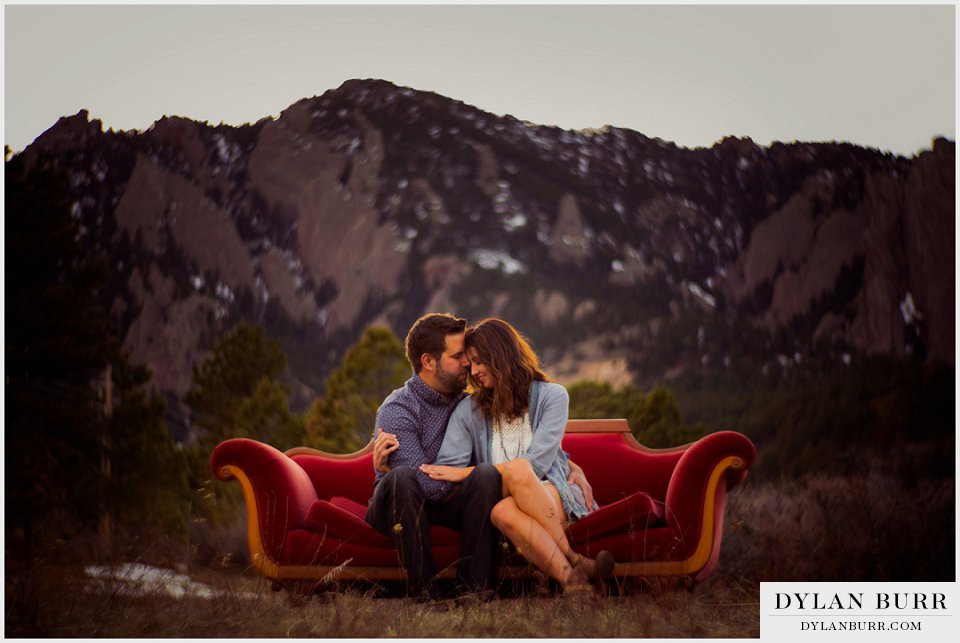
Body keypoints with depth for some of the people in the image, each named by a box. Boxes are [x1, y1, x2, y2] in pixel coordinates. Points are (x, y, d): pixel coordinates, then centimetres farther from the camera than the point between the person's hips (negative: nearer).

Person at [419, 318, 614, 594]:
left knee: (518, 470, -37)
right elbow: (444, 473, 4)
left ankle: (572, 561, -34)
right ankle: (572, 576, -41)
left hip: (552, 493, -1)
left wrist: (468, 473, -12)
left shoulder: (551, 395, 4)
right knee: (504, 514, -38)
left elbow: (537, 463, -9)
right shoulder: (468, 410, 15)